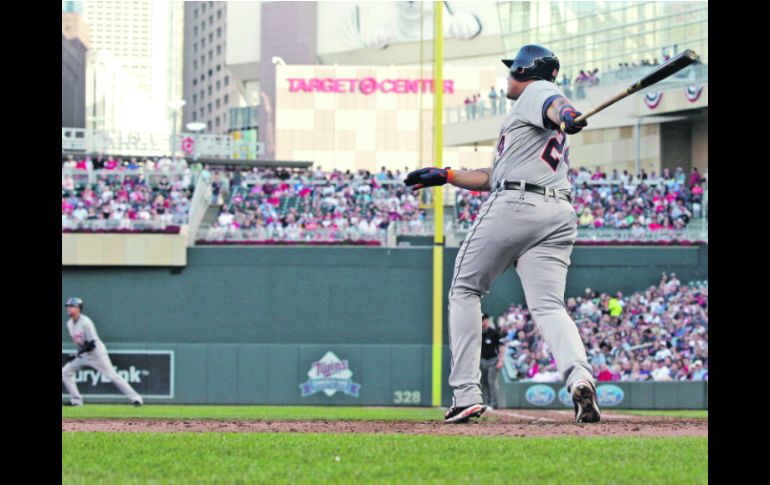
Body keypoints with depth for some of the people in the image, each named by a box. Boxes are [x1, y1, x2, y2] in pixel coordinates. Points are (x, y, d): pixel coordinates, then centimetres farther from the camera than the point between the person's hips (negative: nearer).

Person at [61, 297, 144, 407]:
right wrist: (77, 354, -1)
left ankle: (136, 398, -8)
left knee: (112, 376, -11)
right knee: (64, 373, 1)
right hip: (83, 355, 8)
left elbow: (92, 344, -23)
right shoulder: (69, 323, 3)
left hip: (97, 354, -8)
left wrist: (77, 353, -24)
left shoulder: (85, 322, -21)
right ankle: (76, 400, 7)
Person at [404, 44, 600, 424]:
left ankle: (466, 394, 0)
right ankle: (579, 376, -36)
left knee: (465, 291, 8)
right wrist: (446, 176, 38)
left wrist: (566, 115, -41)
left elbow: (553, 104, -18)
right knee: (548, 305, -6)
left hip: (513, 207, -7)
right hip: (559, 216, 7)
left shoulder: (535, 91, 8)